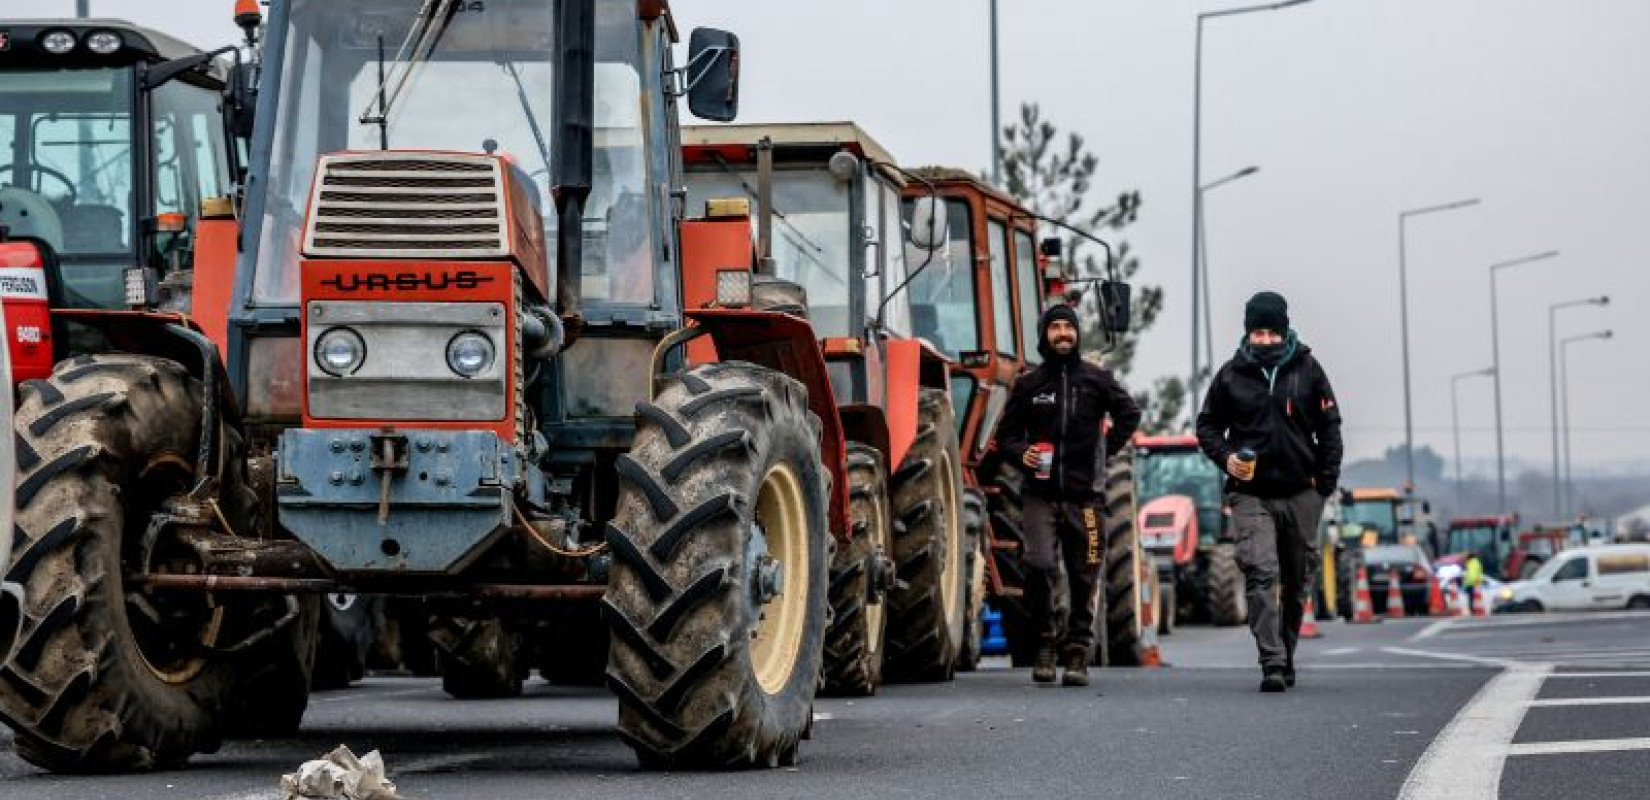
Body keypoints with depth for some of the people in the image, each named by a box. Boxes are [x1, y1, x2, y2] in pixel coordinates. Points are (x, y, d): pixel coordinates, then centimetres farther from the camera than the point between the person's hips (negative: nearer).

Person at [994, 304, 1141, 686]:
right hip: (1041, 494, -1)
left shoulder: (1097, 379, 7)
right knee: (1039, 564, -17)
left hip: (1084, 493, 1)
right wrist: (1021, 454, -8)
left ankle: (1078, 653, 12)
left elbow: (1129, 414, 15)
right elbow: (1006, 434, 12)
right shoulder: (1028, 384, 8)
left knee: (1084, 575, 3)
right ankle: (1047, 638, 2)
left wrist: (1107, 450, 5)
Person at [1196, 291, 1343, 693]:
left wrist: (1327, 479, 0)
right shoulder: (1231, 375, 2)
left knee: (1297, 580, 11)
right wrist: (1225, 457, -8)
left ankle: (1286, 656, 27)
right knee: (1261, 575, -16)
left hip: (1301, 493, 2)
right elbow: (1207, 424, 11)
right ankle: (1272, 664, -21)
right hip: (1251, 494, -2)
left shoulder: (1307, 370, 3)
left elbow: (1329, 426, 7)